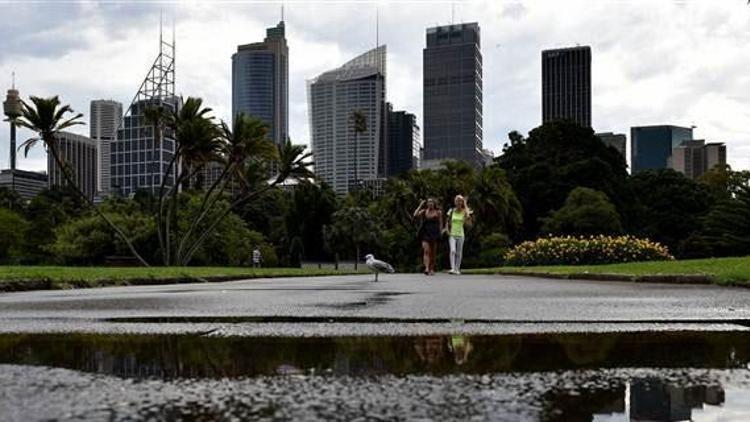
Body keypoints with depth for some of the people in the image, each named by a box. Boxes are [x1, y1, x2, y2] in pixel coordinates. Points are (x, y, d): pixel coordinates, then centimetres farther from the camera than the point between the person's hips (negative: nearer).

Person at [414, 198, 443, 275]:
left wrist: (439, 231, -5)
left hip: (434, 234, 0)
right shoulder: (424, 211, 8)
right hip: (425, 234, 0)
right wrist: (420, 205, -4)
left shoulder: (438, 212, 6)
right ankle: (427, 268, -27)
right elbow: (415, 215, -8)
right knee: (426, 251, -16)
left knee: (433, 253, 4)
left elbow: (440, 223, 8)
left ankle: (432, 269, 14)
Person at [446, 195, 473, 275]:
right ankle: (452, 268, -23)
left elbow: (469, 223, -8)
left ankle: (457, 269, 18)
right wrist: (447, 230, -2)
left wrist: (467, 215, -22)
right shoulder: (451, 211, 2)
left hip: (460, 235, 1)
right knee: (452, 251, -18)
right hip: (452, 234, -1)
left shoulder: (464, 212, -1)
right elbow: (448, 222, 12)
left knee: (459, 253, 6)